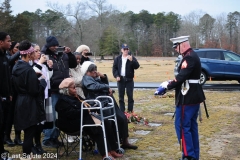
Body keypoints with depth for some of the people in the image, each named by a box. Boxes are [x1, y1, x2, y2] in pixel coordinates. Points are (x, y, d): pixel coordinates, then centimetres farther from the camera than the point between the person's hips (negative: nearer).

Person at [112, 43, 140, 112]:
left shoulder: (132, 58, 1)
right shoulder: (118, 58, 7)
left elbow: (137, 66, -10)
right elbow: (114, 68, 6)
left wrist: (132, 60, -25)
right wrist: (116, 76, -8)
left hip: (129, 79, -2)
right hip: (120, 79, 2)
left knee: (130, 95, 0)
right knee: (121, 95, 5)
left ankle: (130, 110, 7)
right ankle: (122, 111, 12)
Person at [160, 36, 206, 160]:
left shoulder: (189, 58, -17)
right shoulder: (192, 56, 15)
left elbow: (182, 77, -23)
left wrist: (168, 85, -9)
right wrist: (170, 84, 5)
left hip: (187, 98, -10)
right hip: (194, 97, 10)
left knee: (182, 126, -5)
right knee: (192, 126, 14)